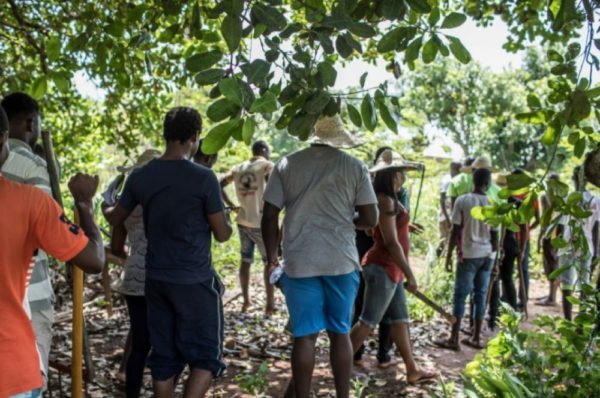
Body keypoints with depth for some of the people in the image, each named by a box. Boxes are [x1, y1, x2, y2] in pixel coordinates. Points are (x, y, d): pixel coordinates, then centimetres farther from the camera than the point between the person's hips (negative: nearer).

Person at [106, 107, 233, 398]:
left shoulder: (140, 177, 1)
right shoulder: (204, 178, -13)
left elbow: (115, 220, 17)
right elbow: (222, 234, -6)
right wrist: (226, 221, 15)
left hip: (155, 279, 5)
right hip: (196, 281, -5)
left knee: (164, 357, 14)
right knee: (206, 355, 6)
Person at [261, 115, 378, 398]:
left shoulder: (286, 165, 2)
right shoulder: (355, 167, 1)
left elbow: (269, 217, 0)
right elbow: (370, 220, 0)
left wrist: (272, 258, 11)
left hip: (299, 262, 0)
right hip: (341, 261, 0)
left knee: (304, 335, 7)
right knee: (340, 333, 12)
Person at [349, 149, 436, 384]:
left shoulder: (389, 199, 12)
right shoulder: (385, 200, -18)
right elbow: (391, 242, -21)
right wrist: (409, 274, -18)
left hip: (390, 269, 10)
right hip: (383, 268, -10)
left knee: (400, 319, 13)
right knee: (368, 322, -3)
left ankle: (412, 370, 20)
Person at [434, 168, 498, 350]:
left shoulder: (462, 201, -7)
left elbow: (456, 231, -7)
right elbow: (494, 235, 4)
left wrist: (449, 254, 2)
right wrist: (494, 254, 14)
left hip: (469, 254, -3)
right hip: (486, 255, 4)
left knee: (460, 294, 1)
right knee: (480, 295, 10)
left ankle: (453, 339, 2)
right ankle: (476, 338, 15)